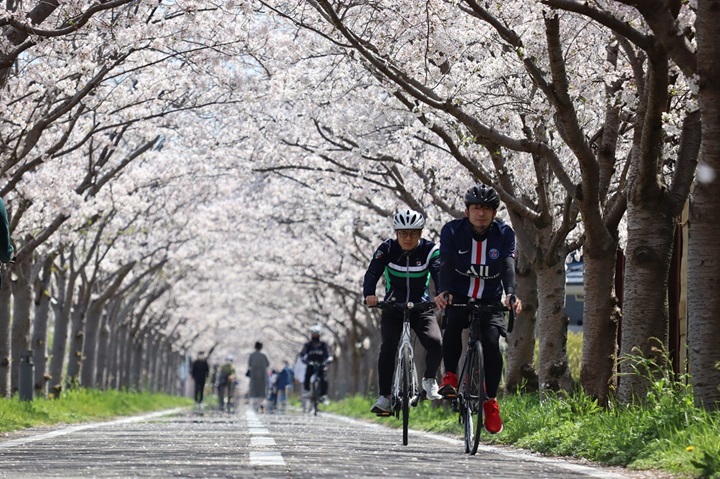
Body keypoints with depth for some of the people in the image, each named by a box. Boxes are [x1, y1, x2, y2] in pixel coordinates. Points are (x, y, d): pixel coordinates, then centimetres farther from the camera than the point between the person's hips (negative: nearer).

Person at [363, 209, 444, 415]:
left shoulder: (430, 250, -12)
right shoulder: (387, 249, -11)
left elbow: (440, 273, -27)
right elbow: (372, 273, -23)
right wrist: (369, 294, -45)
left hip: (421, 308, 0)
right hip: (393, 307, 0)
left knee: (435, 343, -23)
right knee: (388, 346, -24)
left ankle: (429, 380, 5)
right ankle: (384, 397, -16)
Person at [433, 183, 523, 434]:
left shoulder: (504, 234, -11)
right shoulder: (452, 231, -13)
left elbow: (508, 265, -25)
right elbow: (446, 264, -24)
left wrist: (511, 294, -44)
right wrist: (444, 291, -44)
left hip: (490, 300, 1)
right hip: (459, 297, 0)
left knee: (491, 343, -20)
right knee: (452, 324, -33)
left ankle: (491, 401, -6)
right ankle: (450, 375, -15)